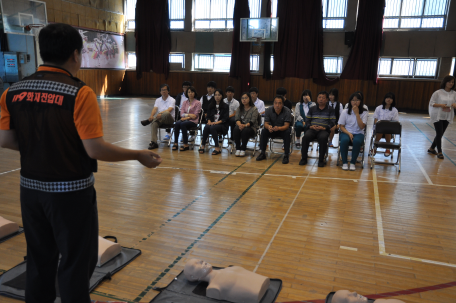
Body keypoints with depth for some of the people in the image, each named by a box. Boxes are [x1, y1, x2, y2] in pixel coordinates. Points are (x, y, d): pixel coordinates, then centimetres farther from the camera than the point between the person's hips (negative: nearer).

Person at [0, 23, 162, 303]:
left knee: (39, 259, 22)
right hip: (71, 191, -6)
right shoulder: (79, 93, -18)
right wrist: (139, 155, -11)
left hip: (31, 188, 6)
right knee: (76, 262, 12)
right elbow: (95, 149, -22)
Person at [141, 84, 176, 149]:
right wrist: (151, 115, -22)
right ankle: (153, 142, -34)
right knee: (154, 123, -30)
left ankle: (149, 120, -23)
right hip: (160, 119, 4)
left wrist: (161, 113, -36)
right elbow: (155, 109, 0)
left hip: (169, 119, -4)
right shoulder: (158, 100, 15)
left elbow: (169, 110, -18)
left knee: (166, 113, -39)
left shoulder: (172, 100, -2)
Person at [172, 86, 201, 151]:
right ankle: (175, 143, -27)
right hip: (185, 119, 4)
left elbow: (195, 116, -4)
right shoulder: (184, 102, 17)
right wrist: (189, 114, -11)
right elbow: (182, 113, 7)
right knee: (177, 123, -30)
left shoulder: (198, 103, 4)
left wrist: (187, 117, -14)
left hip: (193, 121, -4)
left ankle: (186, 145, -29)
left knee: (183, 124, -35)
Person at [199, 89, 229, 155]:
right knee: (206, 127, -32)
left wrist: (216, 122, -19)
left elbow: (225, 118, -5)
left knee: (212, 128, -36)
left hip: (222, 125, -3)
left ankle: (217, 148, -32)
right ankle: (202, 145, -27)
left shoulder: (225, 106, 5)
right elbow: (208, 116, 14)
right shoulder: (211, 106, 18)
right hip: (212, 123, 3)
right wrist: (209, 121, -9)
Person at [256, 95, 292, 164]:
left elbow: (286, 125, -26)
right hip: (272, 130, 2)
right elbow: (266, 123, -13)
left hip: (283, 129, -2)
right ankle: (262, 153, -13)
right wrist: (268, 127, -40)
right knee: (264, 131, -26)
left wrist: (278, 128, -49)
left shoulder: (287, 111, -19)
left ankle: (286, 155, -25)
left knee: (287, 133, -34)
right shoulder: (269, 110, -11)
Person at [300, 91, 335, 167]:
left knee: (323, 138, -37)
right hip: (312, 129, 2)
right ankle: (304, 158, -18)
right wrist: (311, 126, -6)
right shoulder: (312, 109, 21)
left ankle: (321, 160, -23)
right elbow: (307, 120, 17)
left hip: (324, 130, -2)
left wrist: (324, 128, -14)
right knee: (306, 137, -32)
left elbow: (332, 123, 4)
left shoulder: (330, 110, 13)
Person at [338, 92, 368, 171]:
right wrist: (349, 133, -17)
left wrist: (357, 114, -15)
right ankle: (344, 162, -21)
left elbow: (362, 127, -12)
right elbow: (342, 126, 1)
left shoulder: (364, 112, 1)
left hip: (358, 133, 0)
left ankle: (353, 162, -19)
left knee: (357, 141, -36)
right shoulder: (345, 112, 3)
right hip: (346, 132, 0)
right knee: (344, 140, -36)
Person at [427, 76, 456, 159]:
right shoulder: (438, 92, -8)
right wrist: (441, 105, -21)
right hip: (438, 116, -4)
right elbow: (431, 103, -6)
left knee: (440, 134, 11)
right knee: (439, 134, -7)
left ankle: (432, 148, 28)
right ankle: (440, 152, 5)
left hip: (447, 117, 4)